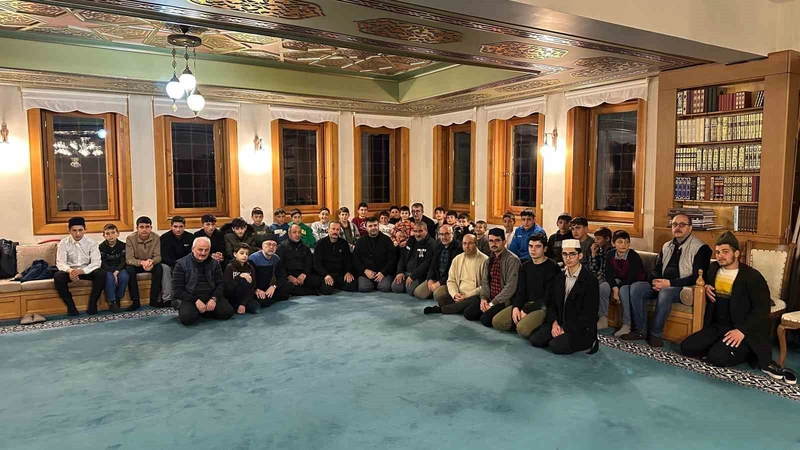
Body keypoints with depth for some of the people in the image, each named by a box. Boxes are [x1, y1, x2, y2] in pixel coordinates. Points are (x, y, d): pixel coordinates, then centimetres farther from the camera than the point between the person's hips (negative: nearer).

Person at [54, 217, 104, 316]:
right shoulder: (64, 243, -5)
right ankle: (70, 305, -14)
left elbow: (96, 262, -15)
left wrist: (82, 271, -34)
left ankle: (92, 304, -15)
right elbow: (60, 262, -13)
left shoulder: (91, 242, -7)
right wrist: (70, 270, -37)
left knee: (101, 274, -30)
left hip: (87, 270, 0)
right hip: (70, 271, 0)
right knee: (58, 277, -32)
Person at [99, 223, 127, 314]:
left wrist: (117, 271, -22)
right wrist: (112, 273, -23)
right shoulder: (102, 247, -1)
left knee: (124, 276, -32)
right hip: (107, 269, -1)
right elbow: (103, 263, -9)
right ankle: (112, 302, -23)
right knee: (109, 277, -34)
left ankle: (117, 299, -13)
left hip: (119, 268, 1)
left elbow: (123, 261, -4)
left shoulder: (122, 245, 2)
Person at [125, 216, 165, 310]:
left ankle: (154, 300, -20)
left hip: (151, 263, 1)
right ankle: (135, 301, -22)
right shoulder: (130, 238, -18)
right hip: (136, 264, -1)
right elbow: (128, 259, -23)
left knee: (159, 268, -30)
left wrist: (151, 261, -42)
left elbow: (158, 256, -16)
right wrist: (142, 262, -44)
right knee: (129, 269, -32)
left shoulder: (156, 237, -15)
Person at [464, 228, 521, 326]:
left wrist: (493, 303, -18)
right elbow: (485, 281, 10)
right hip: (489, 298, 7)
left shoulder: (512, 260, -15)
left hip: (504, 301, -7)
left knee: (486, 319, -24)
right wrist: (483, 298, -9)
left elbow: (510, 286, -20)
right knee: (468, 313, -5)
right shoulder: (490, 259, 11)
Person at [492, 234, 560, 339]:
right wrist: (516, 307, -11)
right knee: (496, 322, -8)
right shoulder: (525, 266, 11)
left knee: (523, 329, -32)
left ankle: (538, 327, -2)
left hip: (543, 306, -6)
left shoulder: (552, 267, -11)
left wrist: (527, 310, -14)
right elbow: (521, 291, 10)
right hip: (526, 303, 7)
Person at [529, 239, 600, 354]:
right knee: (534, 339, -12)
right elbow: (552, 303, 10)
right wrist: (554, 323, -9)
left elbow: (589, 313, -15)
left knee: (557, 346, -26)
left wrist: (567, 329, -18)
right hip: (559, 323, 6)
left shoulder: (590, 281, -12)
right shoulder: (558, 278, 9)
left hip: (581, 328, -5)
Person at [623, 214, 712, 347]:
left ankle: (656, 334, -24)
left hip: (684, 287, -7)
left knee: (665, 293, -38)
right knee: (636, 289, -17)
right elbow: (656, 269, 16)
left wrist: (670, 283, -23)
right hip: (663, 285, 7)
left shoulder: (700, 248, -6)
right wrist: (655, 281, -9)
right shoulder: (666, 246, 16)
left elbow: (697, 277, -15)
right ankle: (642, 331, -11)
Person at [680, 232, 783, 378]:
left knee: (717, 357, -27)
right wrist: (705, 287, 6)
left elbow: (762, 308, -15)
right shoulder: (713, 268, 9)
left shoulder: (752, 276, -9)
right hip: (716, 326, 6)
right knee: (687, 347, -13)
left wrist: (742, 330, -25)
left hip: (744, 331, -6)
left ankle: (747, 352, -1)